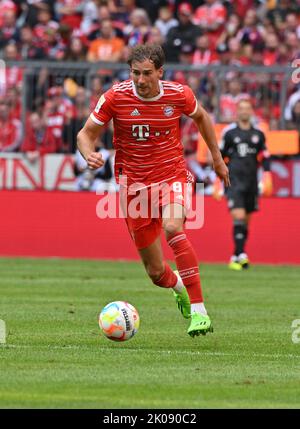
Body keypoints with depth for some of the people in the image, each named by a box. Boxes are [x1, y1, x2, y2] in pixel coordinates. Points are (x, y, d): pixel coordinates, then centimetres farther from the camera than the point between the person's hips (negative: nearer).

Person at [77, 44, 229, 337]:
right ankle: (179, 287, 45)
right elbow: (86, 134, -3)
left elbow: (201, 117, 14)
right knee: (156, 273, 4)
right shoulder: (115, 97, -11)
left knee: (172, 227, -35)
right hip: (135, 185, 1)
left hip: (173, 176, -1)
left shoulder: (179, 94, -9)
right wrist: (89, 155, -25)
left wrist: (217, 158, 20)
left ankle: (199, 311, -32)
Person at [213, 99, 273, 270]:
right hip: (234, 181, -4)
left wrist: (267, 176, 2)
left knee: (246, 221, 7)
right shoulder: (229, 132, 3)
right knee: (238, 217, -17)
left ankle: (236, 258, 15)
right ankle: (241, 254, -19)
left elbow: (265, 157, 15)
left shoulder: (258, 134, 10)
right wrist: (218, 181, 5)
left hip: (252, 183, 4)